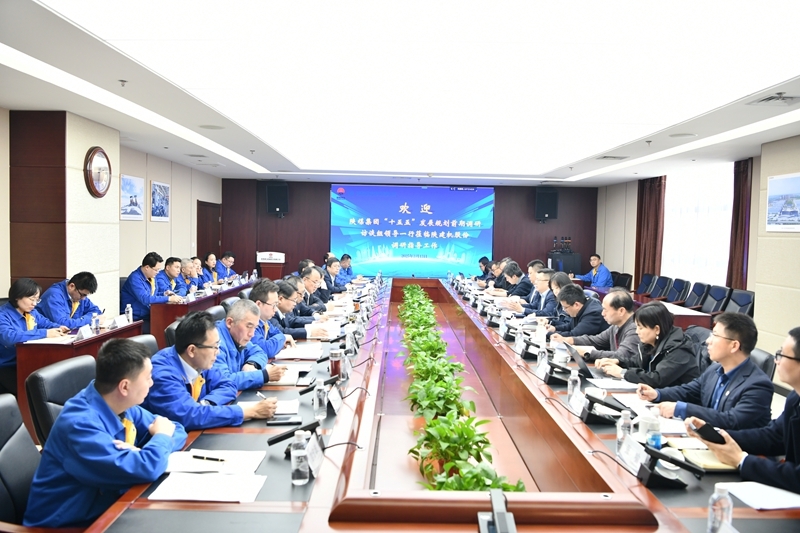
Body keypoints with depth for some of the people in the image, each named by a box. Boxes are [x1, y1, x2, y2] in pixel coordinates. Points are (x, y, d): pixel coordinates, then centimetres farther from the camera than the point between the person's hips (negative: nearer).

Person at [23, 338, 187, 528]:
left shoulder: (121, 405, -3)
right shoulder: (80, 423, -26)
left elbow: (176, 430, 4)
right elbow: (143, 470, -34)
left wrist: (143, 452, -14)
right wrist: (161, 436, -15)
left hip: (105, 506, 7)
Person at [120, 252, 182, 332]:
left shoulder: (151, 277, 10)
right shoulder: (135, 279, -17)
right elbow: (145, 299, -28)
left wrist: (164, 294, 1)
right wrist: (169, 299, -25)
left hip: (147, 316, 8)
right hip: (135, 319, -8)